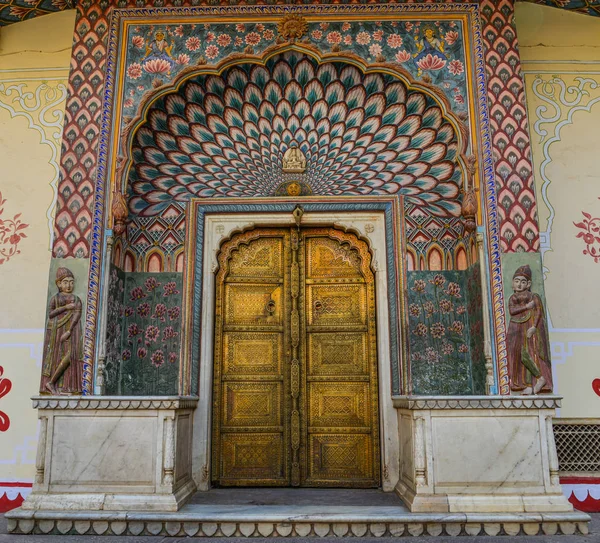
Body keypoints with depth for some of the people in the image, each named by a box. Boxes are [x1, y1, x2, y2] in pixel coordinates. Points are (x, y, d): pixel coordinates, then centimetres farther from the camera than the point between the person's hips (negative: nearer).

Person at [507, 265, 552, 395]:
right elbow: (512, 311, -1)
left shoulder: (534, 296, 3)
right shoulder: (512, 298, 16)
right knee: (519, 355, -1)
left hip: (529, 328, -5)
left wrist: (533, 327, -19)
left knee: (526, 354, -17)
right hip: (516, 330, 5)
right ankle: (529, 385, 2)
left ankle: (540, 378, -5)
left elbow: (538, 312, -7)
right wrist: (527, 306, -9)